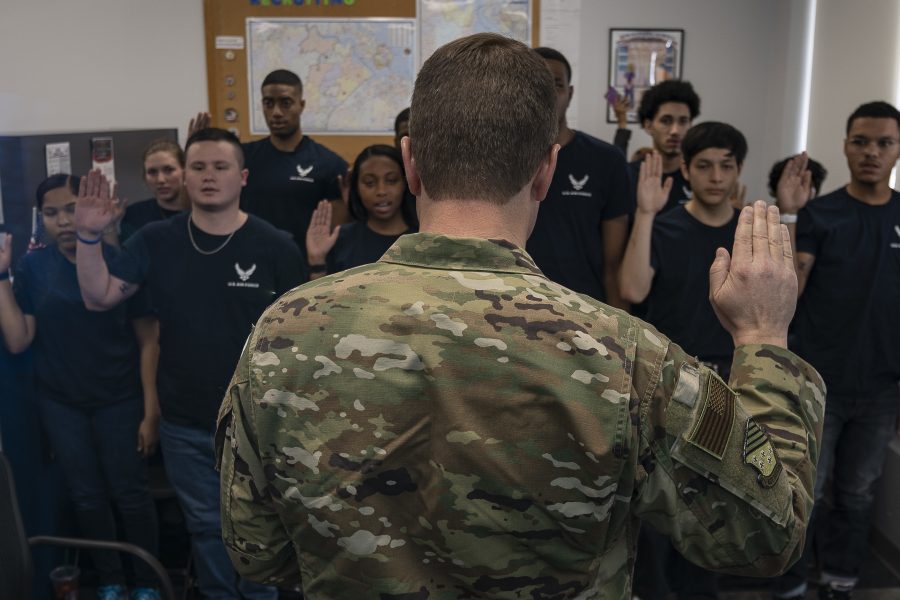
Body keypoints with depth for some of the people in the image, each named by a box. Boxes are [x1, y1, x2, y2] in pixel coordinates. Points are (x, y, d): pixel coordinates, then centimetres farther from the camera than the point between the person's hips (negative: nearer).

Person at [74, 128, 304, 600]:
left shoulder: (276, 247, -11)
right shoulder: (156, 241, -3)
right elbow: (99, 298, -3)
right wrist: (88, 237, -18)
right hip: (185, 424, 3)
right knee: (206, 527, 21)